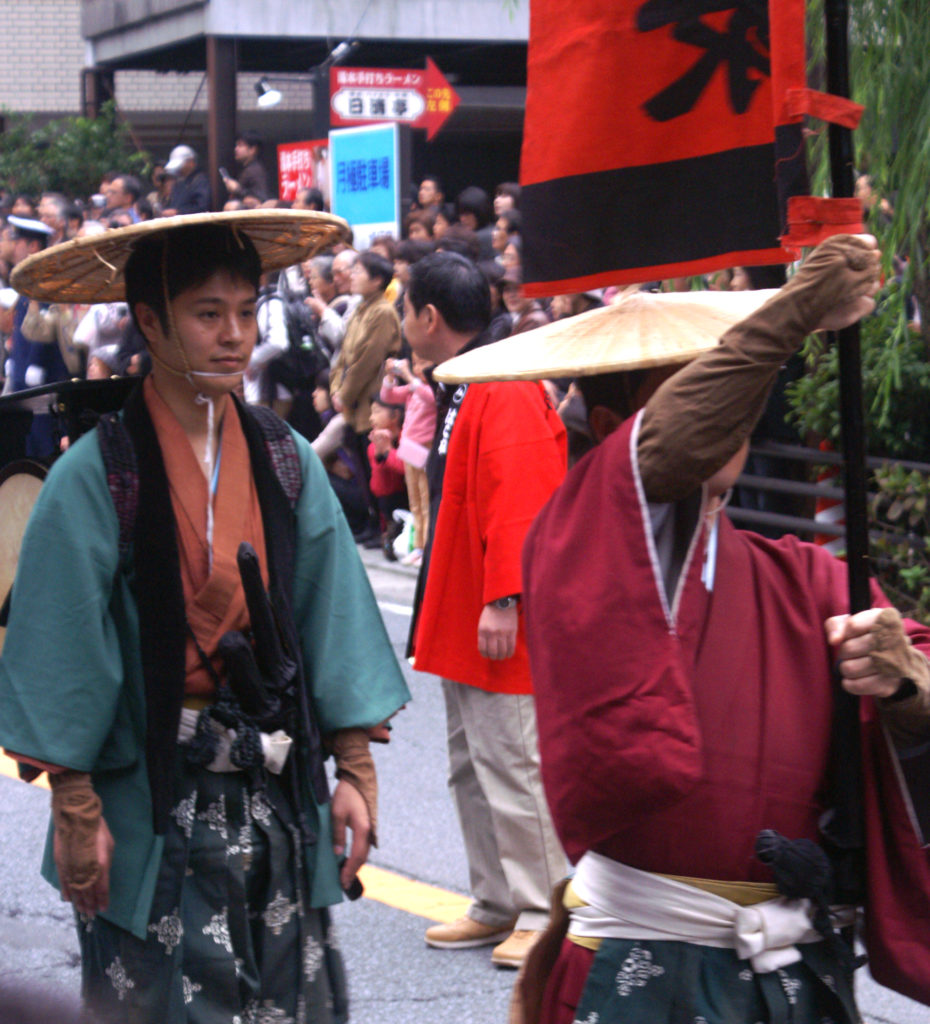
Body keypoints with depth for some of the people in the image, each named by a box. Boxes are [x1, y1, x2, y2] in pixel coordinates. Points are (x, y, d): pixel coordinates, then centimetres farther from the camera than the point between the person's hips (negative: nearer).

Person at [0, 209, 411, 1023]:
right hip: (148, 799, -4)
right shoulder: (96, 476, -10)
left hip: (276, 794, 4)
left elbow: (330, 617, 7)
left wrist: (355, 770, 3)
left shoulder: (284, 460, 4)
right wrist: (75, 808, -9)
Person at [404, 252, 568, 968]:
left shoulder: (504, 391, -17)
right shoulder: (458, 391, 16)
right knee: (471, 766, 15)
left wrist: (504, 600, -27)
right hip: (460, 621, 11)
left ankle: (542, 915, -1)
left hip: (498, 625, -11)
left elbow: (517, 502, -24)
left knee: (511, 765, -8)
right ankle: (497, 906, 24)